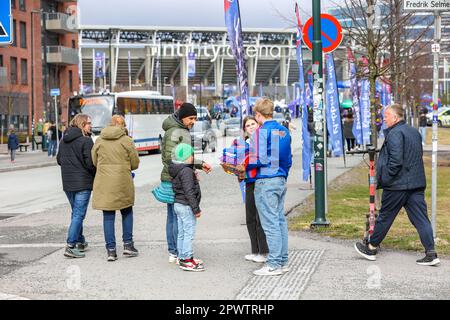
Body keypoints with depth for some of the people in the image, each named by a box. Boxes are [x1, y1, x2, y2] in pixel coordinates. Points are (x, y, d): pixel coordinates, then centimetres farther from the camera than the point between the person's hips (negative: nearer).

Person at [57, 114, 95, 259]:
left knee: (76, 212, 20)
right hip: (82, 182, -7)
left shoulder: (64, 140, 9)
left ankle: (80, 241, 28)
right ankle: (71, 246, -11)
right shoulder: (86, 140, -13)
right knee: (79, 214, -5)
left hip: (67, 183, 7)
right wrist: (96, 174, 1)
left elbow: (59, 160, 15)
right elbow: (90, 162, -16)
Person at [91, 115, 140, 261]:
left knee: (108, 216, 6)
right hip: (123, 183, -2)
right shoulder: (127, 140, -5)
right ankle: (128, 244, 16)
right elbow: (135, 164, -1)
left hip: (104, 184, 2)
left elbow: (94, 162, 9)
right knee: (127, 212, 18)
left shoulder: (99, 140, 3)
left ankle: (111, 250, 5)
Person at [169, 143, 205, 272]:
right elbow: (189, 192, -21)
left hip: (178, 204, 10)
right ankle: (186, 260, -7)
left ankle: (182, 257, 21)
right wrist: (196, 209, -18)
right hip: (186, 206, -10)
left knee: (181, 233, 15)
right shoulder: (187, 171, -19)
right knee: (189, 233, -7)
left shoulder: (176, 170, 11)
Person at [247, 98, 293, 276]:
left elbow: (259, 159, -18)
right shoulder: (284, 131, 11)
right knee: (280, 221, 12)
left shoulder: (262, 131, -12)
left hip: (265, 182, -8)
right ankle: (283, 261, 16)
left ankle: (274, 264, -2)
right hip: (281, 180, 8)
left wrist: (243, 166, -2)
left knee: (270, 223, -5)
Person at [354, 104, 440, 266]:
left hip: (397, 185, -8)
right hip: (417, 184, 8)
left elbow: (395, 160, -22)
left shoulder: (395, 133, -14)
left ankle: (371, 248, 20)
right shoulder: (414, 132, 15)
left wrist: (384, 179, -15)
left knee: (385, 217, 6)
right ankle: (431, 254, -2)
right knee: (421, 219, 4)